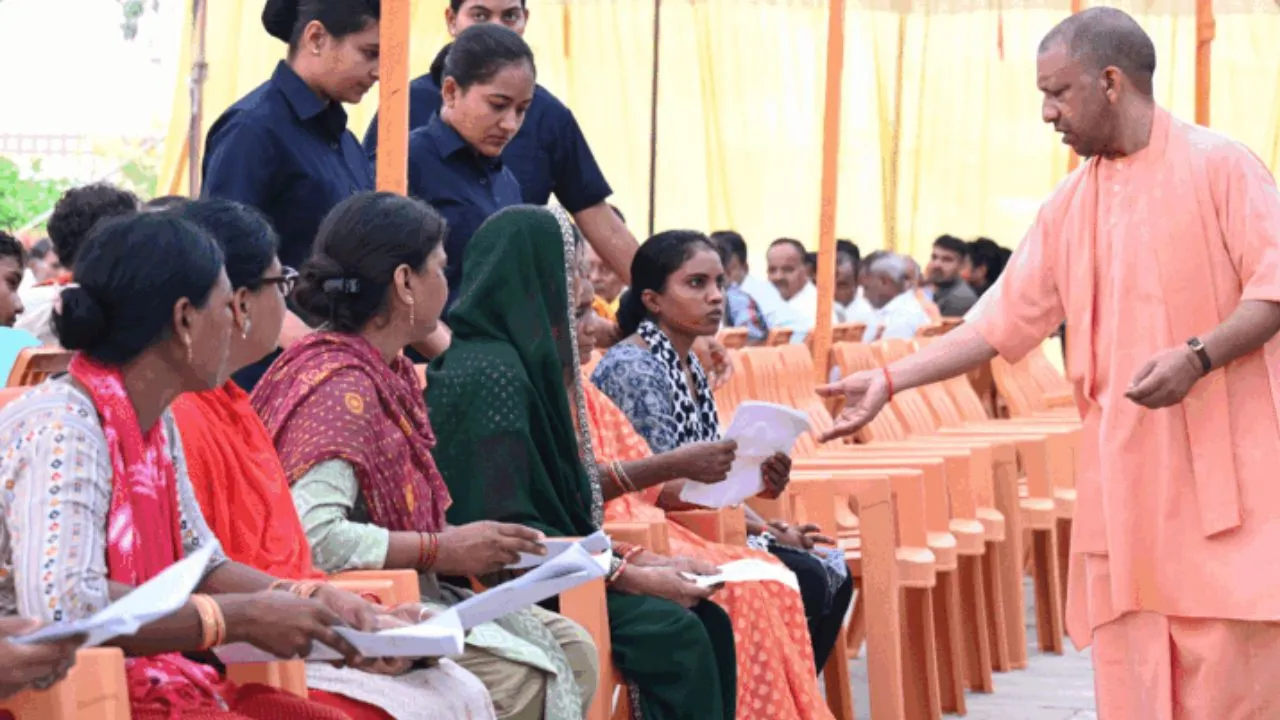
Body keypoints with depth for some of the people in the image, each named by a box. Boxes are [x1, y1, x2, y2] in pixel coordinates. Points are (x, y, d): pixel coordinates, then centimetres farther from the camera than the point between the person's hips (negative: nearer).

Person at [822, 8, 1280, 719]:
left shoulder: (1218, 166, -4)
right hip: (1121, 472, 5)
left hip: (1222, 465, -5)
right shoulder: (1068, 206, 13)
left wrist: (1197, 357, -23)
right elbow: (1000, 322, 13)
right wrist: (888, 380, 7)